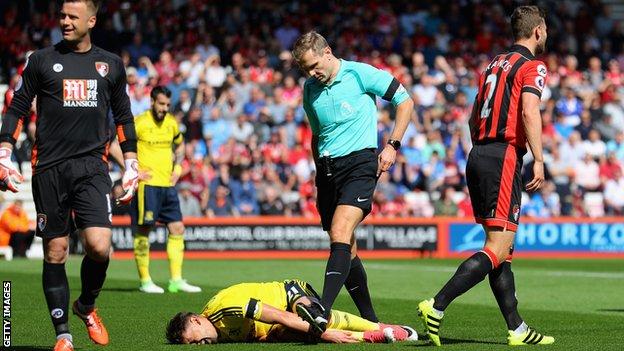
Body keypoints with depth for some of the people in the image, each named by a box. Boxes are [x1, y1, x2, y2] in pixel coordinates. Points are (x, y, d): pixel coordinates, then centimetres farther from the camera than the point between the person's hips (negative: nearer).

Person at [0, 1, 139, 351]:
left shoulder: (111, 64, 12)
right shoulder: (42, 60, 6)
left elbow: (124, 116, 20)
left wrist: (131, 164, 16)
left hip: (92, 167, 1)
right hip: (49, 168, -1)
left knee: (99, 246, -15)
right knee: (55, 252, 0)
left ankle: (87, 306, 14)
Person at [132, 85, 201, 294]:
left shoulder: (171, 123, 9)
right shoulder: (139, 123, -10)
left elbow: (179, 145, 28)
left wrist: (177, 168, 14)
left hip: (167, 185, 6)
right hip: (146, 184, -6)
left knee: (177, 228, 3)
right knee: (143, 230, -2)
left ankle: (176, 280, 7)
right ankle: (145, 281, 4)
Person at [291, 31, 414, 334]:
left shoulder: (360, 74, -5)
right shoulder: (310, 90, 12)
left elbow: (405, 101, 2)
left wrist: (392, 145, -4)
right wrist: (319, 169, 17)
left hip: (359, 160, -7)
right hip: (327, 169, 7)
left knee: (340, 233, -24)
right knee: (346, 248, 7)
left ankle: (323, 311, -37)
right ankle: (370, 320, 16)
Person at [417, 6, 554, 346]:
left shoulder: (494, 64, 20)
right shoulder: (532, 67, -4)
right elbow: (529, 111, -19)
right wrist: (538, 160, -21)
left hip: (479, 155, 9)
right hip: (504, 158, -9)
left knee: (502, 248, 10)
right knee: (498, 249, -11)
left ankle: (517, 329, 10)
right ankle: (437, 306, -22)